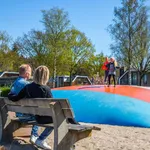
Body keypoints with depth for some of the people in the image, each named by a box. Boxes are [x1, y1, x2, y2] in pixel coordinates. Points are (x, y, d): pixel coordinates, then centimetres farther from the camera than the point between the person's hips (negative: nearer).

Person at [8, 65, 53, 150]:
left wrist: (9, 95, 18)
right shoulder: (46, 89, -21)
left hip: (33, 116, 7)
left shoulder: (28, 87, -7)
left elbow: (15, 99, -3)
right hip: (43, 117, -7)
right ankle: (40, 140, 12)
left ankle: (35, 136, 31)